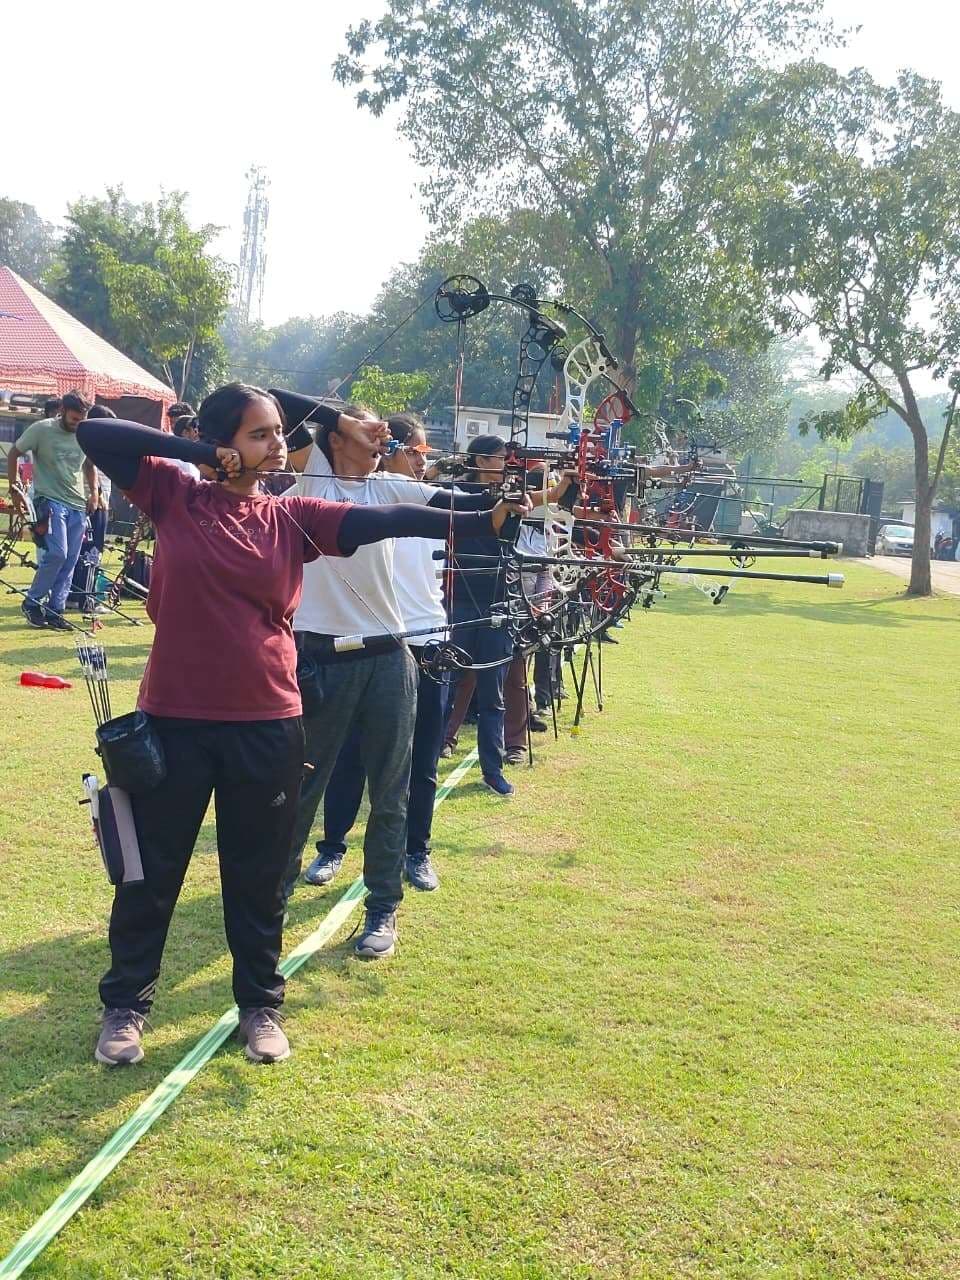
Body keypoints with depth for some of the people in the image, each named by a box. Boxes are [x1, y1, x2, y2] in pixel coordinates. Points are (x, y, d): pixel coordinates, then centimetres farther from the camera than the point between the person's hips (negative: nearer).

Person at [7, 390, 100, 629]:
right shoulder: (41, 429, -7)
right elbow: (13, 454, 3)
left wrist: (94, 492, 10)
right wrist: (13, 489, -1)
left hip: (78, 505, 5)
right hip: (51, 501, -5)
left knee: (70, 561, 2)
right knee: (57, 553, -19)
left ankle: (55, 610, 11)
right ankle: (32, 602, -2)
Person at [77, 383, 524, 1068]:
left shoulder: (293, 517, 3)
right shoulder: (175, 495, -1)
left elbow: (382, 521, -8)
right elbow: (95, 434, -8)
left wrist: (486, 519, -19)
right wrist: (201, 452, -10)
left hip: (268, 726, 2)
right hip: (174, 719, -1)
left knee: (259, 876, 12)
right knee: (152, 870, 11)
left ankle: (260, 1004, 30)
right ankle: (126, 1004, 29)